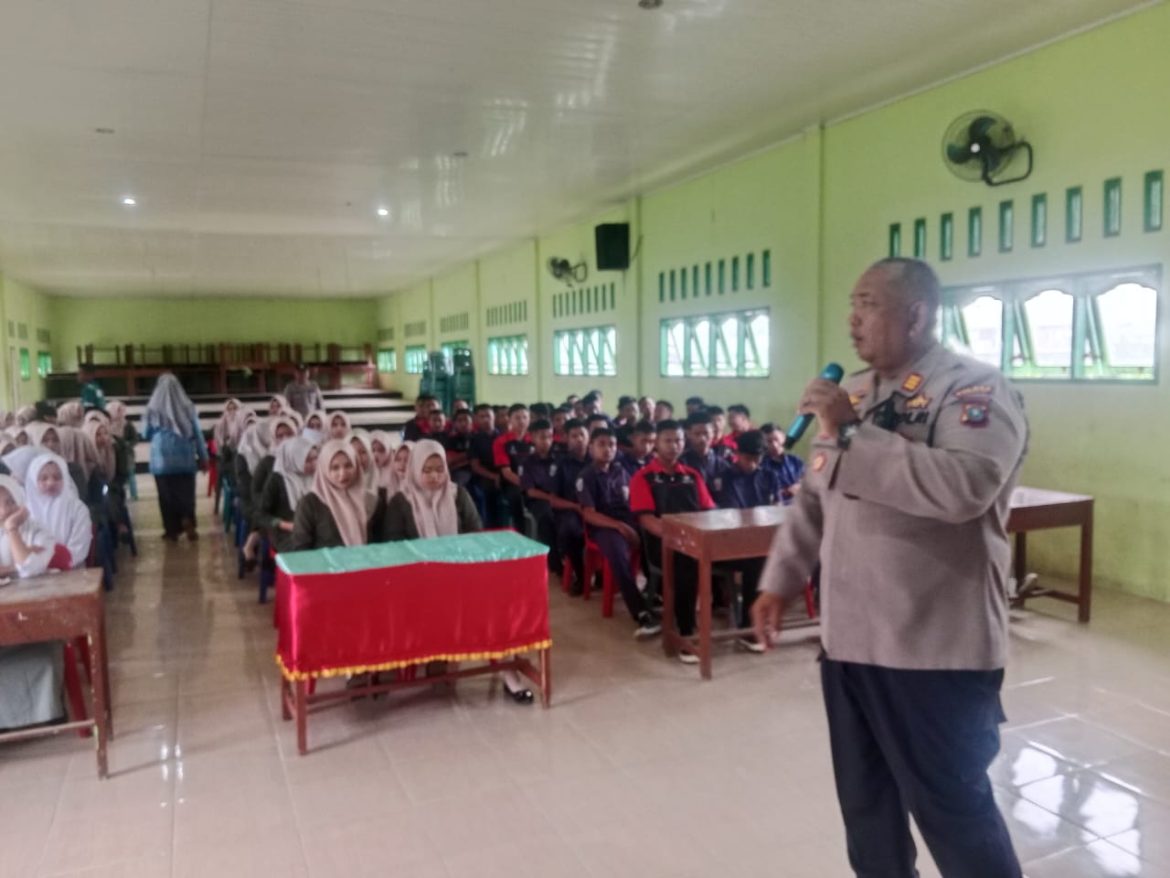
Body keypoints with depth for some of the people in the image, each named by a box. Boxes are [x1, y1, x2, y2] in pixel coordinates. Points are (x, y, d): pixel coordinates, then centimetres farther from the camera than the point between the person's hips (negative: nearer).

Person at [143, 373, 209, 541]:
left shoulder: (153, 408, -4)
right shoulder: (188, 406, -2)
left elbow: (147, 435, 7)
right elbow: (197, 433, 2)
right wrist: (203, 457, 8)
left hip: (162, 459, -1)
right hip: (185, 457, 1)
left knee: (167, 495, 7)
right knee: (186, 492, 9)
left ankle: (172, 530, 9)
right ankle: (188, 521, -10)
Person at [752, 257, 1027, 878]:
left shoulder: (976, 390, -12)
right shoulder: (851, 392, 11)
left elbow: (964, 486, -31)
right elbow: (812, 498, 16)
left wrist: (852, 435, -26)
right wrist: (780, 580, 13)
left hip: (934, 649, -7)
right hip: (847, 639, 7)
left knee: (949, 806, 8)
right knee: (865, 803, 19)